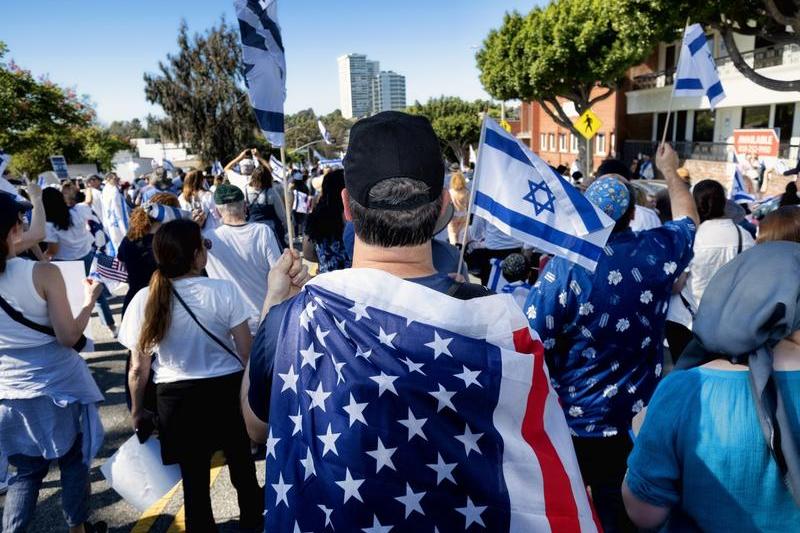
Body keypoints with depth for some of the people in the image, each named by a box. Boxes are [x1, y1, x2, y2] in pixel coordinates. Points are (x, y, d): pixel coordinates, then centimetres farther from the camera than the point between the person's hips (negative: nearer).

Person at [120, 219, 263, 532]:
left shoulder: (145, 300, -13)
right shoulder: (224, 291, -18)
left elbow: (139, 369, -7)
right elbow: (247, 354, -13)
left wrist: (137, 412, 9)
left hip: (177, 399, 0)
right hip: (227, 391, 0)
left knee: (194, 476, 20)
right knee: (242, 466, 25)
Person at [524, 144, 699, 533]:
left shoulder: (565, 266, -24)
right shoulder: (658, 251, -11)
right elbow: (688, 218, 13)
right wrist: (669, 170, 27)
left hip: (571, 420, -3)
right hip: (637, 417, 4)